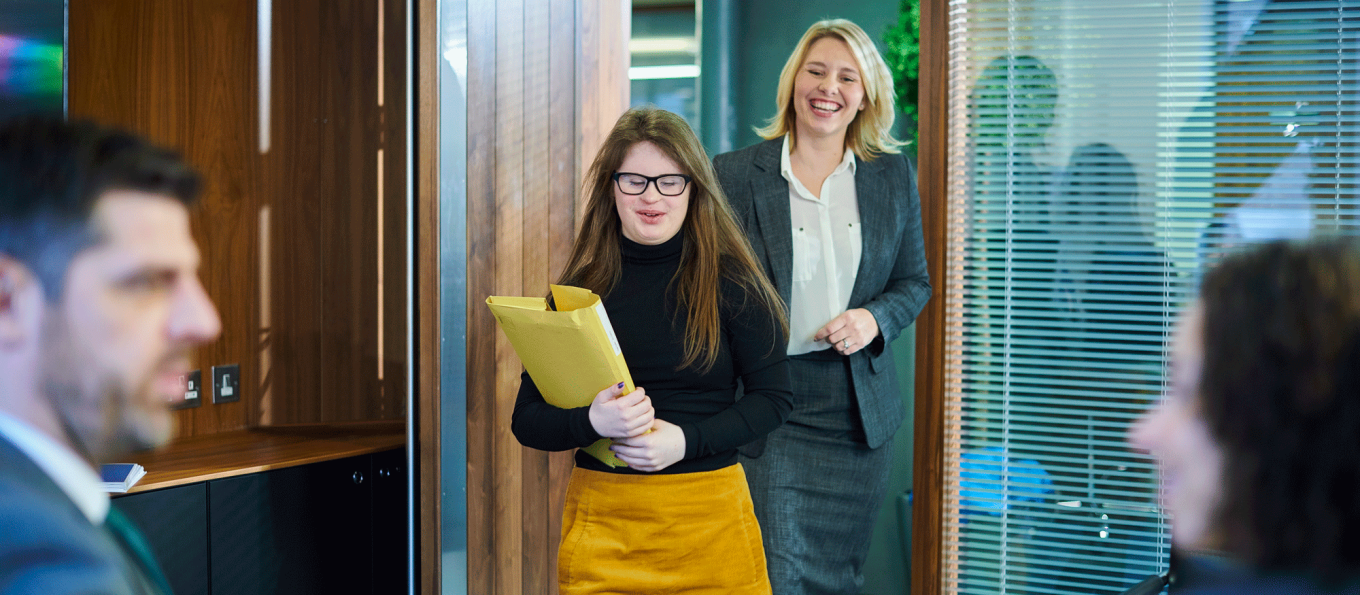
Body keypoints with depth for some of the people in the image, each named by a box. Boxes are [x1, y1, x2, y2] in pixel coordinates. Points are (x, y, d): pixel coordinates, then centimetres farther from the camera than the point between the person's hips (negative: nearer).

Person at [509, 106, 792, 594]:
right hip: (602, 518, 1)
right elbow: (526, 419, 2)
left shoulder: (730, 282, -2)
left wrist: (686, 439, -15)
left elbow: (775, 397, -1)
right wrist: (593, 422, -19)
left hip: (711, 515, -1)